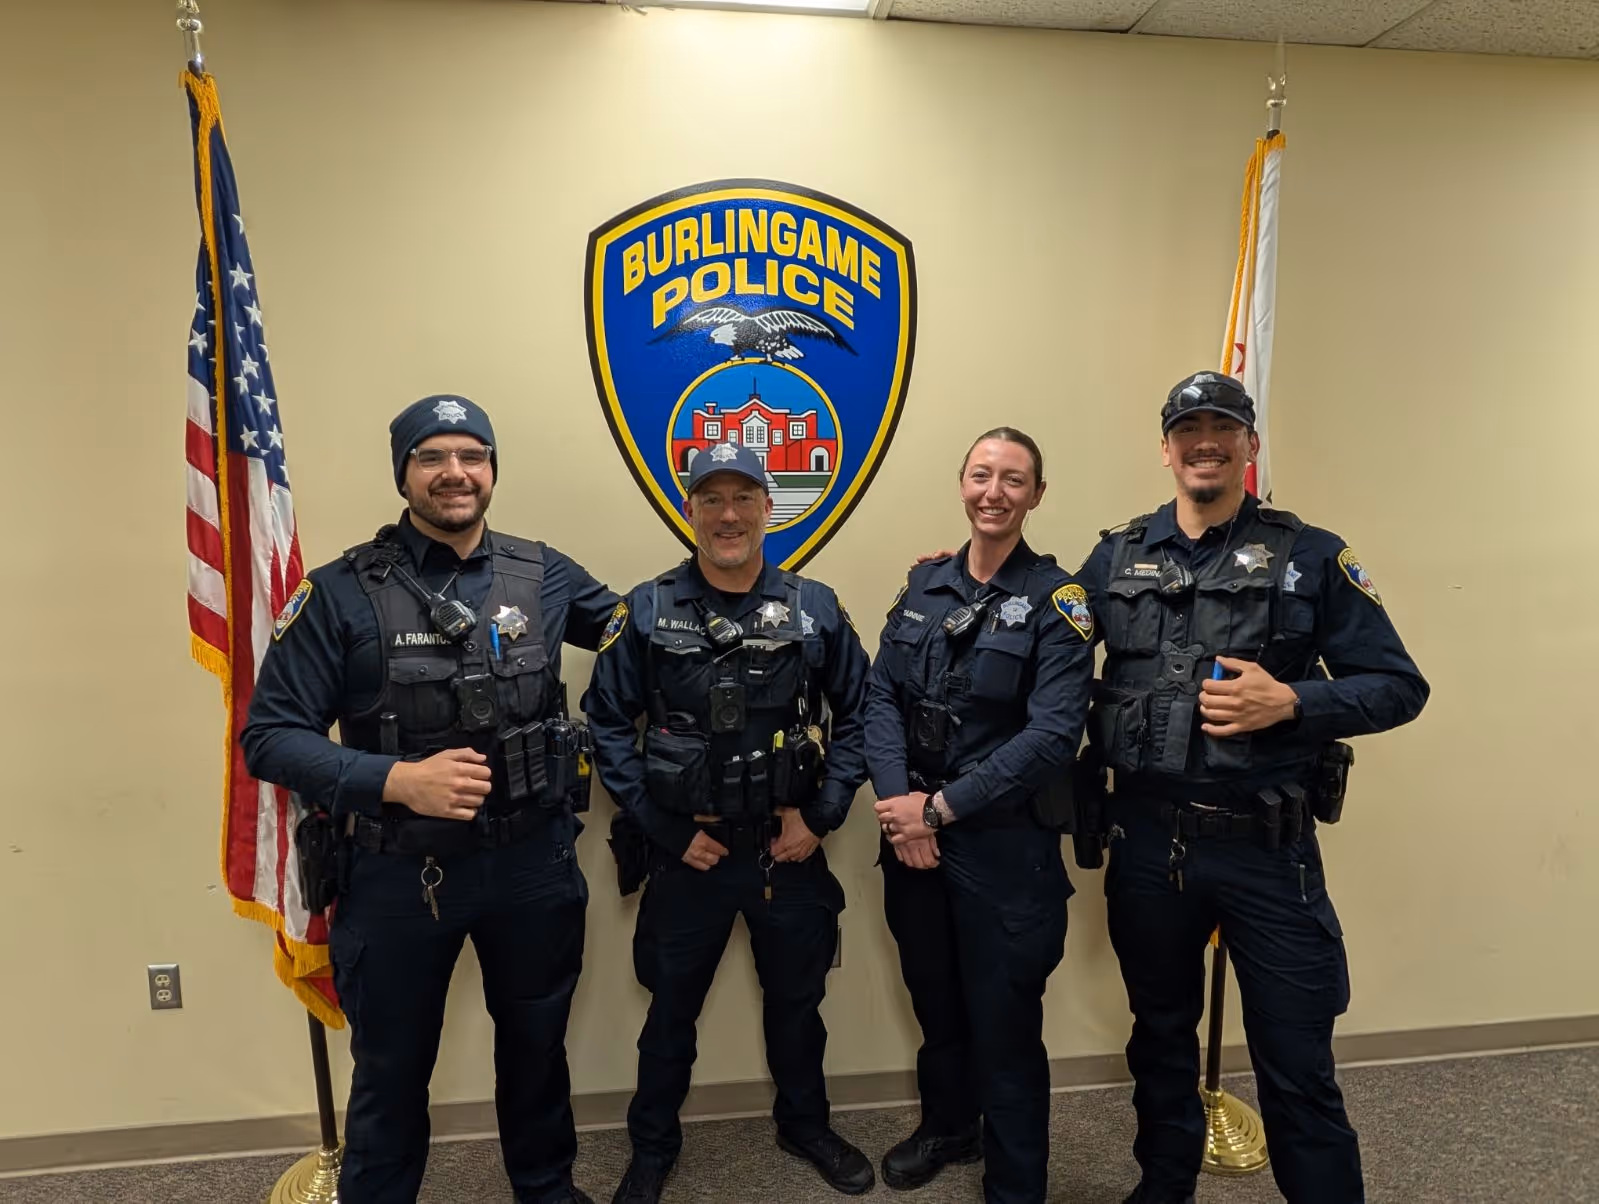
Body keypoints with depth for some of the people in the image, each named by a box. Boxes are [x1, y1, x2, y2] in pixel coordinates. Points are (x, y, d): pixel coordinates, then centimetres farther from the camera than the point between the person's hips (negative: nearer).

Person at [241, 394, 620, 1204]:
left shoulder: (543, 575, -1)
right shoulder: (342, 592, -11)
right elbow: (270, 736, -12)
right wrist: (395, 779, -25)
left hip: (533, 861, 3)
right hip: (399, 874, -3)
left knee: (537, 1045, 24)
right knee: (392, 1072, 18)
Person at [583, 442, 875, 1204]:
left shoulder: (815, 608, -4)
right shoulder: (647, 612, -7)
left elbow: (857, 714, 2)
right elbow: (606, 724, -6)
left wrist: (821, 815, -6)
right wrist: (665, 828, -10)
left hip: (789, 847, 1)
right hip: (687, 851, -1)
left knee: (796, 998, 20)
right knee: (671, 1006, 16)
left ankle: (806, 1127, 44)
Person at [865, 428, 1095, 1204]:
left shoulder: (1056, 600, -9)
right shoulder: (925, 583, 6)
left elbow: (1052, 737, -17)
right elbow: (881, 697, 2)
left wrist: (941, 809, -17)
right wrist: (897, 801, -13)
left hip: (1003, 844, -4)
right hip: (911, 835, 5)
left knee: (1004, 1022, 7)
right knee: (934, 1000, 21)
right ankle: (947, 1126, 48)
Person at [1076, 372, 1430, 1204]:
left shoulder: (1311, 558, -3)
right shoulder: (1116, 560, 4)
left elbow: (1397, 686, -3)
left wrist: (1291, 703, -17)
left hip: (1265, 846, -2)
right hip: (1147, 839, 3)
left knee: (1296, 1066, 7)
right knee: (1161, 1038, 21)